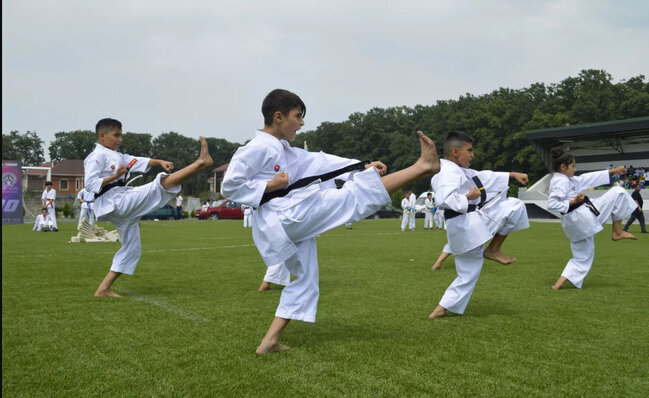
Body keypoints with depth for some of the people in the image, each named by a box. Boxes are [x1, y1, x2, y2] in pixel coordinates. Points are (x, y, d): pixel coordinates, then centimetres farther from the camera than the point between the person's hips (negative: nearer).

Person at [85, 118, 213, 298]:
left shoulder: (117, 156, 24)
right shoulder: (96, 157, -5)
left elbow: (138, 161, 15)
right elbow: (90, 184, -15)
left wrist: (159, 162, -1)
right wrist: (114, 176, -25)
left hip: (124, 209, 10)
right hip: (116, 202, -10)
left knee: (132, 249, 15)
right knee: (162, 184, -19)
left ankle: (103, 289, 15)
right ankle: (200, 162, -27)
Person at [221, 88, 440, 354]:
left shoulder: (287, 152, 22)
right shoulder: (257, 149, -8)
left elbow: (320, 162, 15)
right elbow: (230, 186, -11)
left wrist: (363, 167, 6)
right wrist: (269, 186, -16)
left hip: (295, 225, 11)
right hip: (285, 215, -11)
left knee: (306, 278, 18)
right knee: (355, 195, -13)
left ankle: (269, 342, 16)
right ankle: (422, 167, -14)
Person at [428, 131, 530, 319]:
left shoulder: (460, 171, 21)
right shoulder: (449, 172, -14)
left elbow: (484, 177, 26)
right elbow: (444, 199, -30)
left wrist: (513, 175, 23)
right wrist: (468, 196, -20)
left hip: (463, 231, 11)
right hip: (469, 224, -11)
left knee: (468, 274, 19)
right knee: (514, 206, -8)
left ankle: (441, 309, 18)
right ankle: (494, 250, 0)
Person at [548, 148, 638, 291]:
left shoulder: (567, 180, 20)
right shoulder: (561, 182, -12)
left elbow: (588, 178, 22)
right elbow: (551, 204, -21)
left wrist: (613, 171, 21)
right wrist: (573, 202, -19)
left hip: (573, 224, 10)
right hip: (583, 216, -10)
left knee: (582, 257, 18)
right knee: (618, 192, -1)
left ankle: (559, 283, 8)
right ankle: (618, 232, 5)